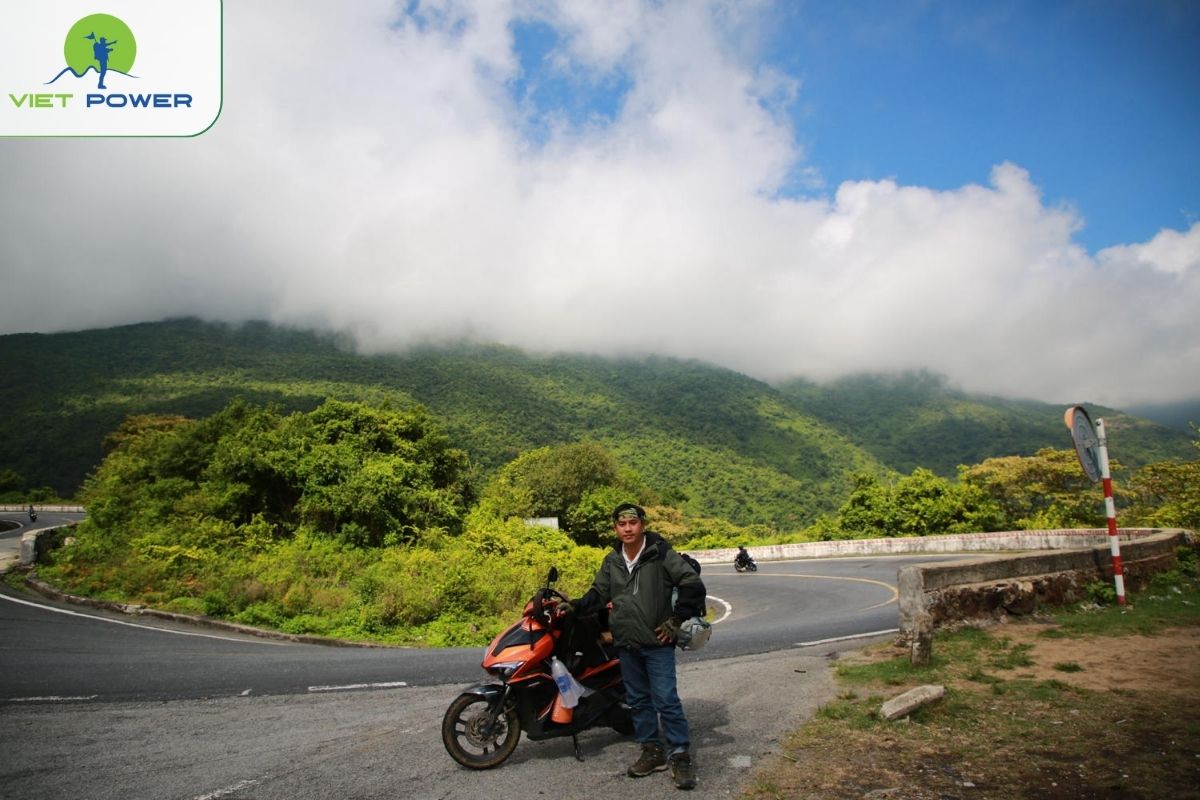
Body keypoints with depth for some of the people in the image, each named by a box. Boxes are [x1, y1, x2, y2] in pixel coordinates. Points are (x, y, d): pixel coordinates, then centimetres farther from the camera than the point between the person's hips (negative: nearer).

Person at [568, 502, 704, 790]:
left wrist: (676, 620, -10)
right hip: (627, 644, 6)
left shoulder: (661, 554, -8)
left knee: (666, 699, -7)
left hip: (657, 641, -5)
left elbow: (693, 585, -9)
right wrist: (574, 606, 0)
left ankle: (680, 756, 4)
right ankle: (652, 751, 25)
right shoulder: (611, 561, 9)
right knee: (638, 700, 13)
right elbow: (599, 593, 16)